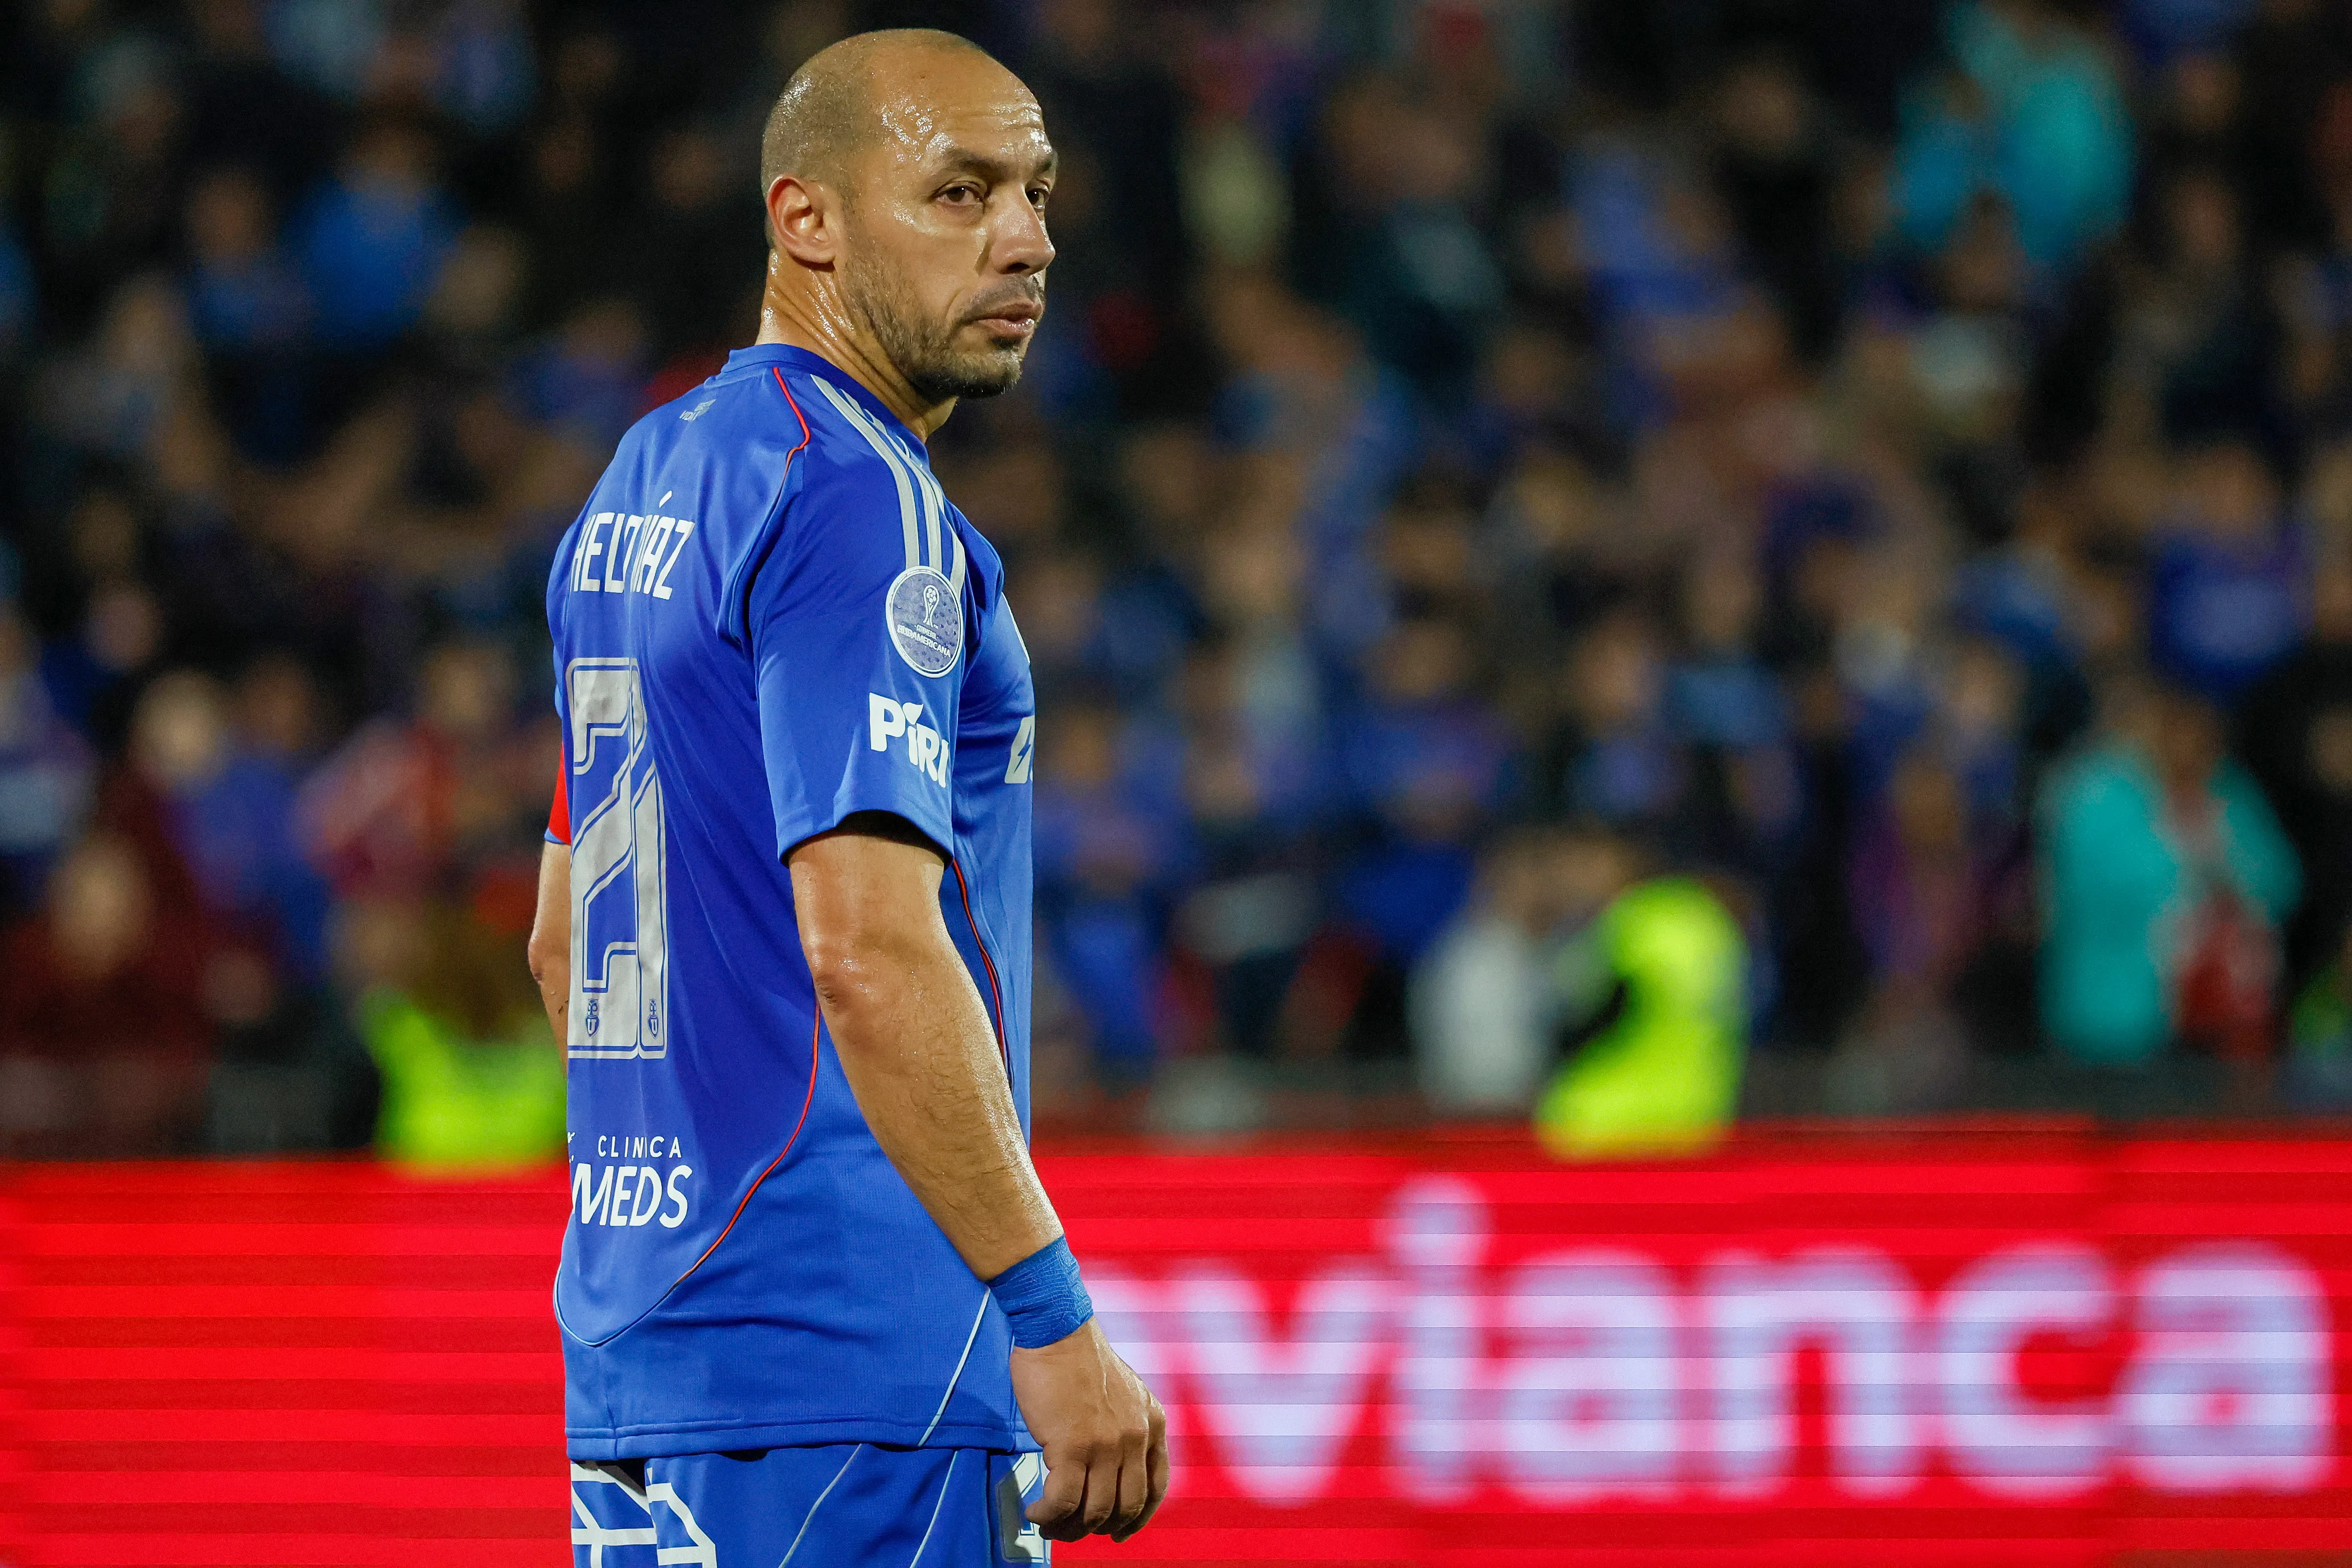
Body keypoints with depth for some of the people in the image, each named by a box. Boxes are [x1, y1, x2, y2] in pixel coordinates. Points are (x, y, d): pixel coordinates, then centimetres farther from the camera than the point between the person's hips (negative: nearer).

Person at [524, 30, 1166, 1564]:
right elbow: (870, 948, -22)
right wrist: (1053, 1321, -22)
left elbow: (565, 941, 24)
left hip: (636, 1330, 10)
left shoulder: (638, 488, 17)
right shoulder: (857, 494, -12)